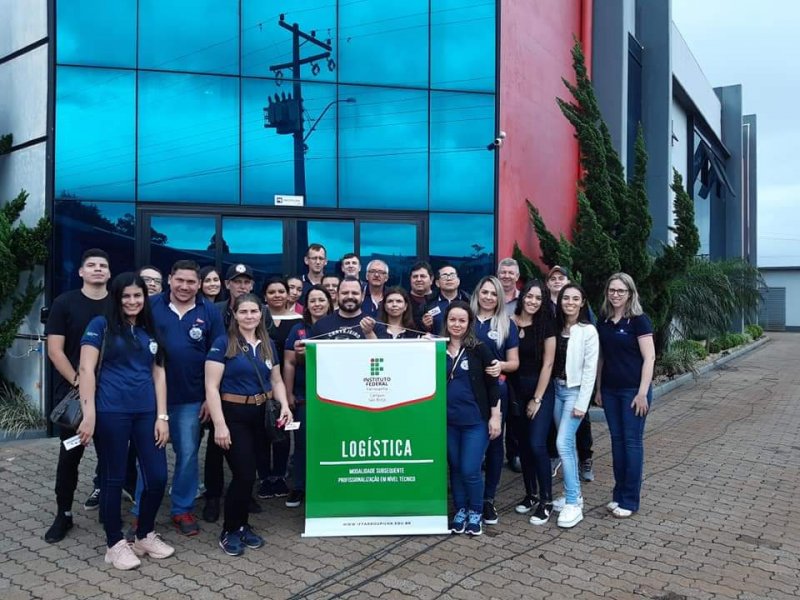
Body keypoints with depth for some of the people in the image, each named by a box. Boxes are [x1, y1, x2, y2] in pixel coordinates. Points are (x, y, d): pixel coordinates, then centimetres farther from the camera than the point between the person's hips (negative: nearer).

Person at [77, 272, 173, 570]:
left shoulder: (151, 331, 14)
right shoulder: (101, 325, 1)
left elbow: (159, 374, 12)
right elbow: (86, 370, -6)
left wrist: (162, 416, 5)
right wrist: (89, 414, -13)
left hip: (146, 412, 4)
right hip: (111, 412, -4)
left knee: (158, 477, 4)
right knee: (113, 479, 6)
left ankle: (145, 536, 26)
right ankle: (115, 544, 23)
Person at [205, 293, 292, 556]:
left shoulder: (268, 344, 8)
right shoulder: (223, 343, -8)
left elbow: (276, 380, 15)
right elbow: (211, 387, -12)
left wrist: (284, 406, -3)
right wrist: (219, 425, -18)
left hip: (262, 415, 5)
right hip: (234, 415, -5)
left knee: (249, 473, 10)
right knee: (244, 474, -7)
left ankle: (242, 525, 29)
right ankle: (229, 530, 13)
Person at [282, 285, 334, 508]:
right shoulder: (298, 329, 4)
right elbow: (289, 363, 2)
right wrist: (289, 394, -3)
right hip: (303, 396, 1)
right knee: (302, 442, 8)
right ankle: (299, 487, 21)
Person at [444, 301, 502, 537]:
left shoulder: (479, 349, -6)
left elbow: (493, 384, -4)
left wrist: (495, 416, -7)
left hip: (476, 420, -3)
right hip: (448, 420, 3)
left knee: (470, 470, -3)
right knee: (455, 468, 13)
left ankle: (476, 513, 19)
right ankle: (460, 511, 30)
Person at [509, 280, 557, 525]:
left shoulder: (546, 324, -5)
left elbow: (547, 363, -6)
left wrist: (537, 399, -8)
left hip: (541, 390, -3)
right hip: (515, 391, 3)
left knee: (537, 445, -9)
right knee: (523, 445, 11)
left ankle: (546, 500, 6)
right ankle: (531, 494, 27)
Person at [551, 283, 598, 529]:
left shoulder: (588, 331, -9)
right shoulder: (556, 327, 7)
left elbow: (590, 370, -11)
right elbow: (550, 361, 8)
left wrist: (582, 403, -14)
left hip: (575, 391, -6)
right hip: (556, 389, 6)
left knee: (563, 444, -12)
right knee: (568, 444, 13)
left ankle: (573, 504, -4)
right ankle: (575, 494, 25)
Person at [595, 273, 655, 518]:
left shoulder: (639, 320, -9)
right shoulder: (603, 321, 7)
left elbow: (649, 358, -12)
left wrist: (643, 392, -16)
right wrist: (598, 389, 11)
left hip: (633, 390, -5)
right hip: (610, 390, 5)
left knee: (632, 441, 1)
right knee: (617, 440, 11)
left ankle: (630, 500, 10)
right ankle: (619, 494, 21)